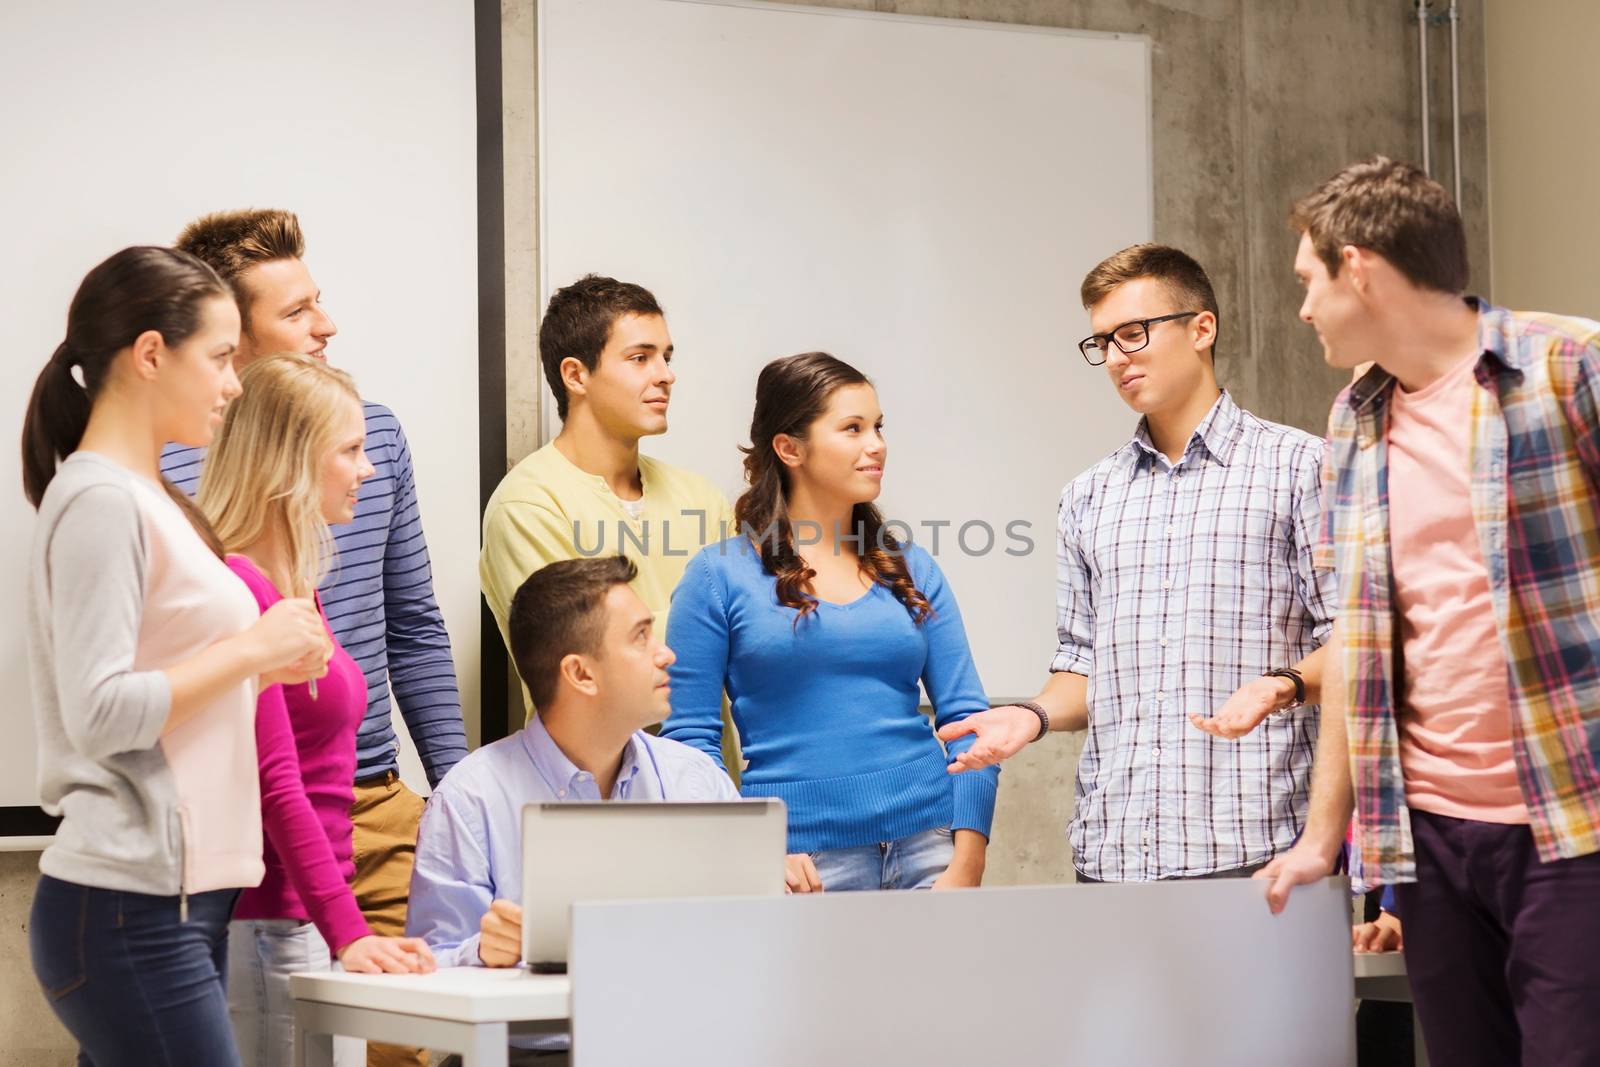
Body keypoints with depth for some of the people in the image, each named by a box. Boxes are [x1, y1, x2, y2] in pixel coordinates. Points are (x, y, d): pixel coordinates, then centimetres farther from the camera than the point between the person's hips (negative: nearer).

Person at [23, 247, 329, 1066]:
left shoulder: (160, 503, 17)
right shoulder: (99, 501, -12)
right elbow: (99, 714, -19)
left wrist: (265, 663, 8)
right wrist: (251, 648, -12)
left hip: (180, 899, 9)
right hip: (128, 910, -9)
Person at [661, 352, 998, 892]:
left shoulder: (912, 570, 11)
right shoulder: (720, 575, 1)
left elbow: (965, 717, 8)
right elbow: (690, 735, -2)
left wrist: (966, 867, -3)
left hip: (926, 846, 3)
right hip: (805, 865, -3)